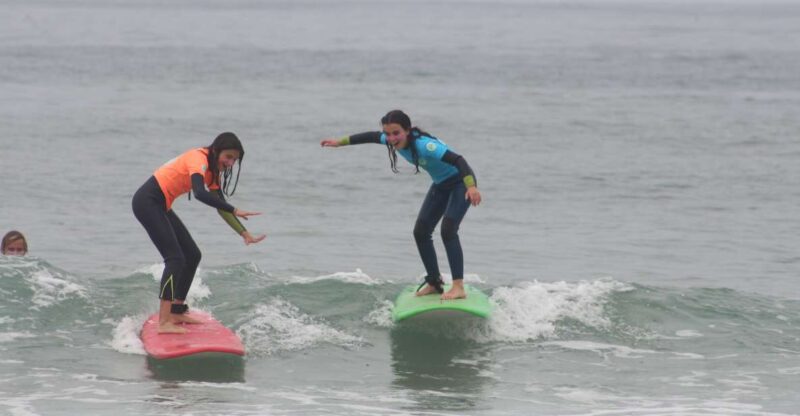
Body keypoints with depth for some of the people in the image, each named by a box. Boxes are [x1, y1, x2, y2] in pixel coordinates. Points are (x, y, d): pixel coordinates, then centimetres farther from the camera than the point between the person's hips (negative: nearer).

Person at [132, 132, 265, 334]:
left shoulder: (212, 170, 11)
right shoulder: (198, 159, -19)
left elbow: (221, 206, 14)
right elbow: (200, 194, -36)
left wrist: (245, 234, 6)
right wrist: (234, 211, -37)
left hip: (160, 207, 10)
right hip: (147, 202, -10)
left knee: (192, 256, 13)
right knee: (175, 258, -18)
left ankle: (177, 313, 21)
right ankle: (164, 323, -25)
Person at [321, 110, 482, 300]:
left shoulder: (424, 145, -36)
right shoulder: (392, 141, -11)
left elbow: (457, 160, -44)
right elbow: (372, 136, 10)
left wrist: (471, 186, -58)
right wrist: (340, 142, 20)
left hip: (460, 182, -9)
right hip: (440, 185, 9)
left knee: (448, 229, -23)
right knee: (420, 231, 5)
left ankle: (459, 288, -26)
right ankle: (434, 282, 19)